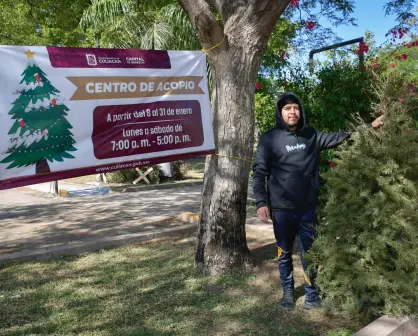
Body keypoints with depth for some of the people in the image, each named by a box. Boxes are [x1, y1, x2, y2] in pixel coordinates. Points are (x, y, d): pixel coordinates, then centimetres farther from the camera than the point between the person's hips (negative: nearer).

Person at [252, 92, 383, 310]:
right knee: (284, 253, 11)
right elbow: (259, 173, -5)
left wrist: (368, 127, 0)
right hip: (282, 209, -2)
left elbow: (338, 137, 9)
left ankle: (312, 292, 22)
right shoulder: (269, 139, -4)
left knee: (309, 252, 9)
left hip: (308, 208, 2)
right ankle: (288, 292, 27)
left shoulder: (312, 136, 5)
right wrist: (261, 202, -12)